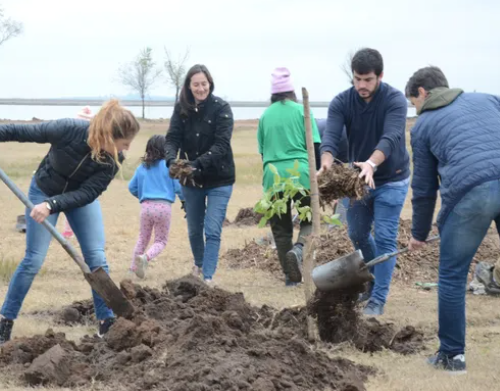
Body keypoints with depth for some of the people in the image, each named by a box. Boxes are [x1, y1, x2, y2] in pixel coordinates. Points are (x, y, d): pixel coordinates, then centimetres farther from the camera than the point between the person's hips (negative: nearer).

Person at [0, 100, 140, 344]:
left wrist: (52, 205, -42)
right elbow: (26, 132, -24)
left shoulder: (113, 160, -27)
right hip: (44, 191, -2)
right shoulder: (69, 129, -36)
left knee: (97, 258, -6)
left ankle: (107, 323, 4)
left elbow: (87, 193, -29)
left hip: (81, 197, 2)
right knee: (34, 260, -5)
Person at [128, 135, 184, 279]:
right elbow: (178, 186, -4)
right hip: (164, 206, -3)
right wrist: (183, 198, 17)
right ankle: (146, 257, -20)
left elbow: (132, 187, 11)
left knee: (143, 238, 21)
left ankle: (134, 267, 17)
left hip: (146, 206, 3)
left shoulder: (142, 167, 8)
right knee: (161, 240, 8)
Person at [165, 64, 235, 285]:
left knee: (212, 231, -12)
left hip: (218, 180, -4)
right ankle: (199, 264, 42)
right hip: (191, 180, 4)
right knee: (194, 230, 18)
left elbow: (221, 144, -22)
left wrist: (197, 164, -35)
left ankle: (208, 277, -11)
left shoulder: (221, 108, -13)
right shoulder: (181, 109, -3)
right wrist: (172, 161, -32)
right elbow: (172, 138, -10)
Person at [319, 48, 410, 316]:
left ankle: (378, 299, 1)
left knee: (384, 239, -6)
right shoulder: (341, 102, -13)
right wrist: (326, 164, -48)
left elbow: (390, 138, -38)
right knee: (357, 234, 13)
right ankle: (374, 281, 36)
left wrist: (371, 164, -57)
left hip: (391, 180, -4)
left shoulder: (395, 100, -22)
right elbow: (330, 137, -26)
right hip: (358, 177, 4)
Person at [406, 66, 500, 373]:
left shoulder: (424, 124, 20)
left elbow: (424, 187, 23)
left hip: (470, 192, -3)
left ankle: (452, 354, 17)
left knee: (452, 276, 13)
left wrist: (420, 234, 35)